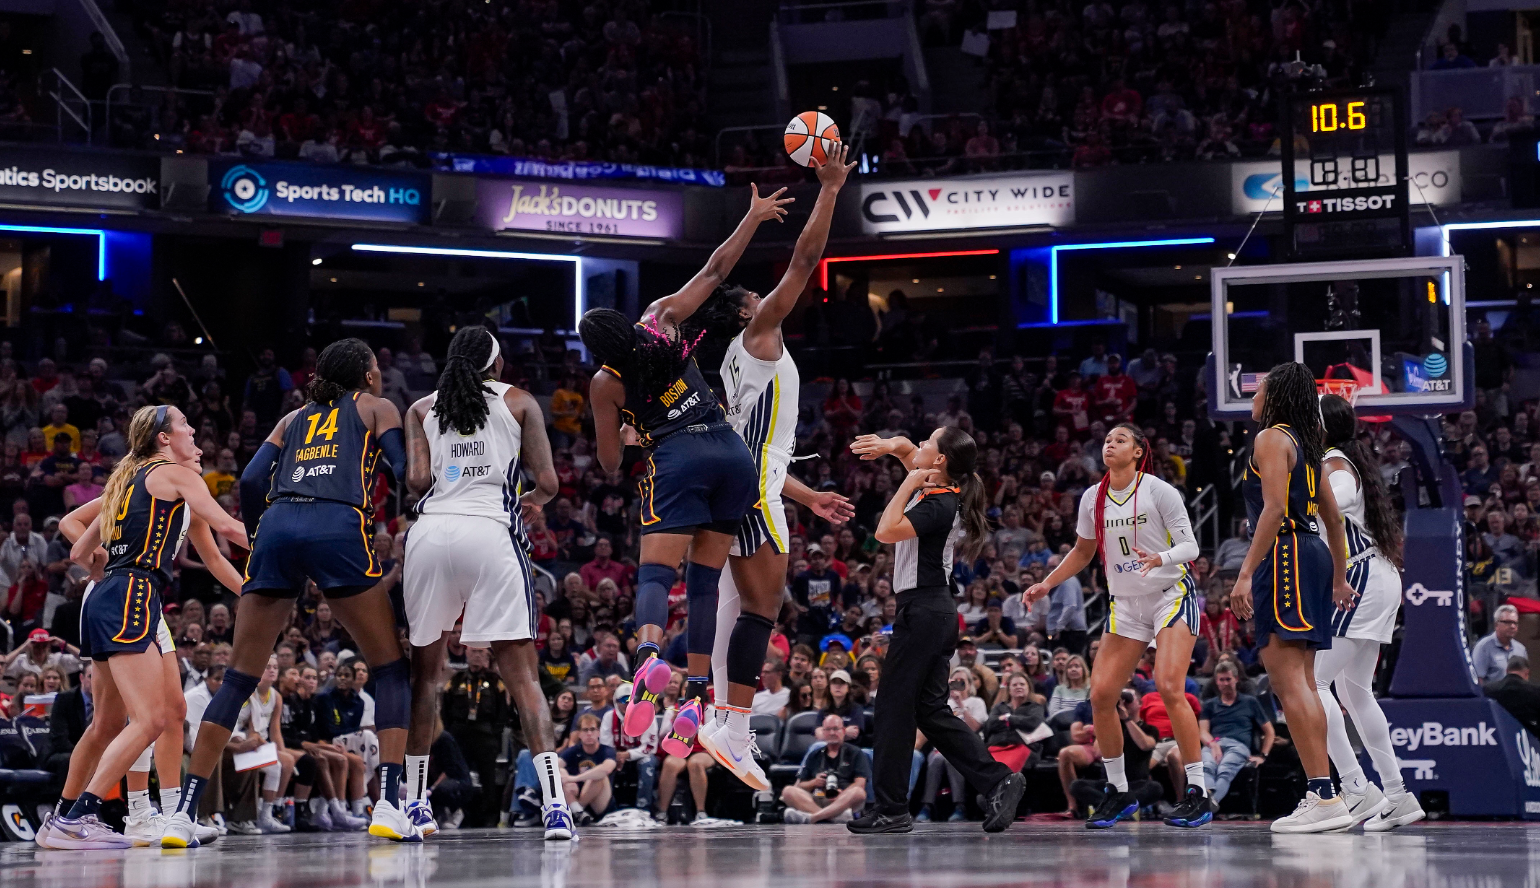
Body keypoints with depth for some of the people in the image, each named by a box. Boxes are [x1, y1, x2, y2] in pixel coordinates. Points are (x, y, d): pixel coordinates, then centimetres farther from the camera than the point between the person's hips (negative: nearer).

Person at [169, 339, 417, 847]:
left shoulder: (295, 418, 30)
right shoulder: (375, 408, 21)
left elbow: (251, 481, 16)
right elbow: (406, 474, 6)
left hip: (278, 527, 3)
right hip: (339, 529, -3)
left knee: (238, 679, 7)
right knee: (391, 669, 9)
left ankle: (183, 813, -2)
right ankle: (388, 806, -7)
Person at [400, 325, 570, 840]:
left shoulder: (421, 409, 17)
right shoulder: (519, 402, 12)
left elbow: (417, 480, 3)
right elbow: (548, 482, 6)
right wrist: (529, 502, 27)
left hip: (430, 532, 2)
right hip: (491, 531, -2)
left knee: (424, 668, 16)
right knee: (521, 672, -4)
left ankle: (414, 801, 19)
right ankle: (554, 803, -16)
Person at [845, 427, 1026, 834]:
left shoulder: (939, 504, -16)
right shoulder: (933, 487, 10)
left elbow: (886, 531, -22)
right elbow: (906, 448, 25)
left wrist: (909, 485, -13)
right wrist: (889, 446, 3)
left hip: (922, 610, -10)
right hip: (933, 609, 10)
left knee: (895, 707, -5)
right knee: (930, 711, 9)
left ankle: (891, 808, -2)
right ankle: (998, 781, 3)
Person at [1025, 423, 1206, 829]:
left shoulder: (1159, 491, -10)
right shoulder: (1093, 498, 5)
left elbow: (1189, 546, -12)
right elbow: (1082, 552, 20)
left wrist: (1161, 558, -32)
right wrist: (1046, 584, 12)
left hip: (1172, 595, -6)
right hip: (1126, 604, 6)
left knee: (1169, 688, -22)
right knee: (1101, 695, -4)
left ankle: (1197, 794, -17)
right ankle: (1118, 792, 12)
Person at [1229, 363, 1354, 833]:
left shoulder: (1271, 439, -6)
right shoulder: (1306, 445, 21)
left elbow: (1274, 509, -17)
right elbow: (1333, 516, 24)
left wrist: (1246, 573, -21)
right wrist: (1339, 579, 32)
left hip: (1286, 555, -10)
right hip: (1311, 553, 10)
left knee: (1288, 680, -15)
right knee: (1301, 684, 11)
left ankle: (1324, 798, -22)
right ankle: (1319, 796, 10)